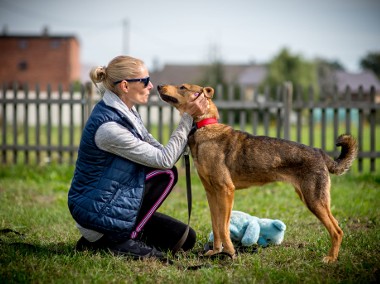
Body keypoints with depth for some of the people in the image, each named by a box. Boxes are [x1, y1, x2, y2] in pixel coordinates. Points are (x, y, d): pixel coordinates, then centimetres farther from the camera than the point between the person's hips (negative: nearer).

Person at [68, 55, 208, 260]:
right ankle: (122, 240, -6)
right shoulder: (108, 126, -27)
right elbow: (164, 160, -22)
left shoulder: (125, 111, 2)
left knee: (185, 239, 7)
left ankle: (99, 241, 12)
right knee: (167, 174, -14)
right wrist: (188, 117, -18)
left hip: (105, 202, 9)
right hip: (95, 210, -9)